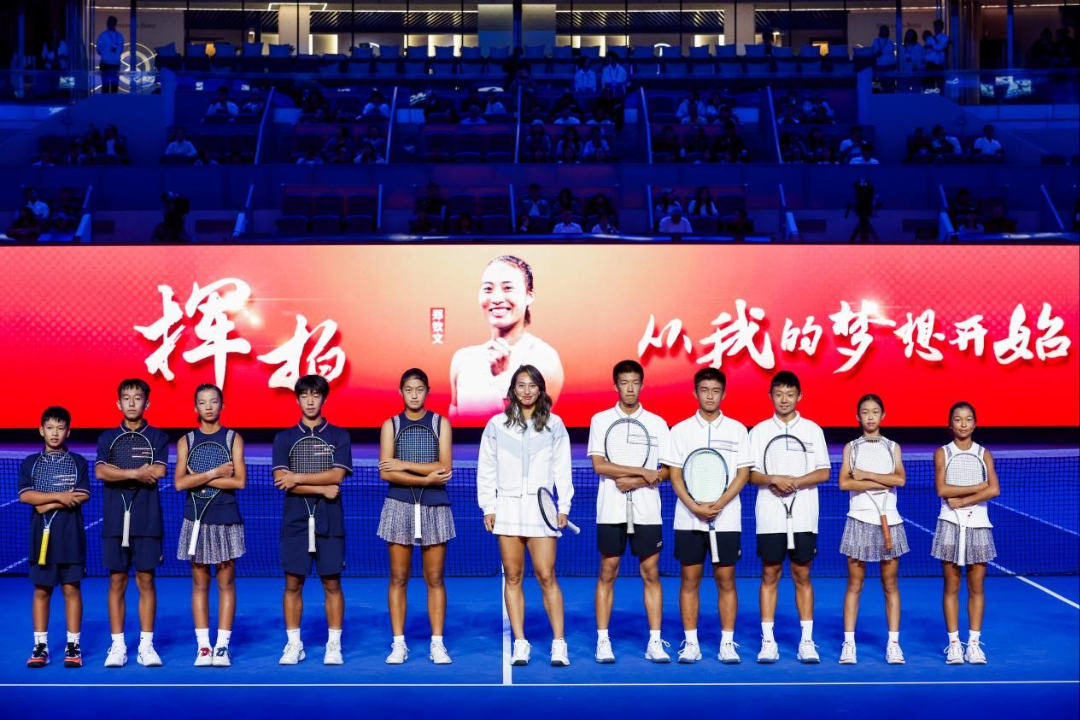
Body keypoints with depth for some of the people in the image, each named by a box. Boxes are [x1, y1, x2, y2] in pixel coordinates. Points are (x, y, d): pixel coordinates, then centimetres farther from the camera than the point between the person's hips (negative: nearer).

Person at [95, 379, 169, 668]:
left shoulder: (158, 437, 6)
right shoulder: (107, 437, 10)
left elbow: (158, 471, -10)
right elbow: (100, 472, -6)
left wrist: (119, 473, -8)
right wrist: (136, 473, -14)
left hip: (147, 520, -1)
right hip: (114, 519, 1)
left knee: (146, 580, 1)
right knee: (117, 581, 3)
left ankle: (146, 645, 7)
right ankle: (117, 646, 9)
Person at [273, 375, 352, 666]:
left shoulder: (339, 435, 5)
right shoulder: (284, 437, 7)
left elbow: (337, 475, -9)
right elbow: (280, 480, -5)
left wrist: (298, 478, -11)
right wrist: (322, 489, -11)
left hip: (329, 521, -1)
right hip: (295, 521, 1)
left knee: (332, 583, 2)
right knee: (293, 583, 3)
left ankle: (334, 645, 10)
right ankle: (294, 644, 12)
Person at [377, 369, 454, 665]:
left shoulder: (440, 423, 4)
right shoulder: (391, 424, 4)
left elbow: (444, 468, -8)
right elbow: (386, 472, -7)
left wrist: (405, 465, -11)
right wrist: (426, 477, -15)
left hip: (434, 507, 0)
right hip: (399, 506, 0)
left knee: (434, 579, 3)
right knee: (398, 578, 2)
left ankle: (437, 643, 7)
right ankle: (399, 643, 8)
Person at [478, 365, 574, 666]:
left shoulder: (554, 424, 6)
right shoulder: (497, 424, 6)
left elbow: (562, 469, 6)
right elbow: (486, 469, 8)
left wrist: (563, 507, 0)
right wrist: (488, 507, 2)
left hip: (540, 506, -1)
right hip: (507, 506, 1)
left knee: (546, 576, -7)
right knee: (513, 577, 3)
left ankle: (559, 643, -2)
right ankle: (520, 644, 7)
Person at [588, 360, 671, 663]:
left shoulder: (657, 423, 7)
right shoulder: (600, 420, 3)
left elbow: (667, 470, 3)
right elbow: (598, 465, -7)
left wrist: (635, 482, -12)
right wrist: (642, 471, -12)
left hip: (647, 511, 1)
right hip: (611, 511, -1)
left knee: (651, 573, 1)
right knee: (607, 573, 2)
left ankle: (655, 642, 6)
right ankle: (603, 641, 8)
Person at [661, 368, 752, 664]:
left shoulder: (737, 429, 4)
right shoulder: (681, 430, 5)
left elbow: (743, 473, 0)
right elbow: (675, 475, 2)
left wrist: (719, 504, -13)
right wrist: (694, 507, -12)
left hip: (726, 518, 0)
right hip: (688, 519, 0)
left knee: (726, 579, 2)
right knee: (690, 579, 3)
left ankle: (727, 643, 8)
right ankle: (691, 643, 9)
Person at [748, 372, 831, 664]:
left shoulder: (813, 430, 5)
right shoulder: (759, 431, 5)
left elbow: (823, 473, 0)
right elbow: (751, 474, 2)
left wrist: (793, 482, -14)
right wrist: (773, 479, -17)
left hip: (803, 516, 0)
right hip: (770, 516, 0)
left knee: (802, 576, 4)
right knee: (770, 576, 3)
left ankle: (807, 641, 9)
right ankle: (768, 641, 7)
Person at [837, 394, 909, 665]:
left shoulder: (892, 446, 8)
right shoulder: (851, 447, 5)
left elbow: (900, 478, -9)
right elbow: (844, 482, -10)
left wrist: (865, 475, -12)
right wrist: (883, 482, -12)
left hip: (889, 521, 1)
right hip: (859, 520, -1)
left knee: (890, 584, 4)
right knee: (854, 584, 0)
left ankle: (893, 643, 8)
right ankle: (848, 643, 3)